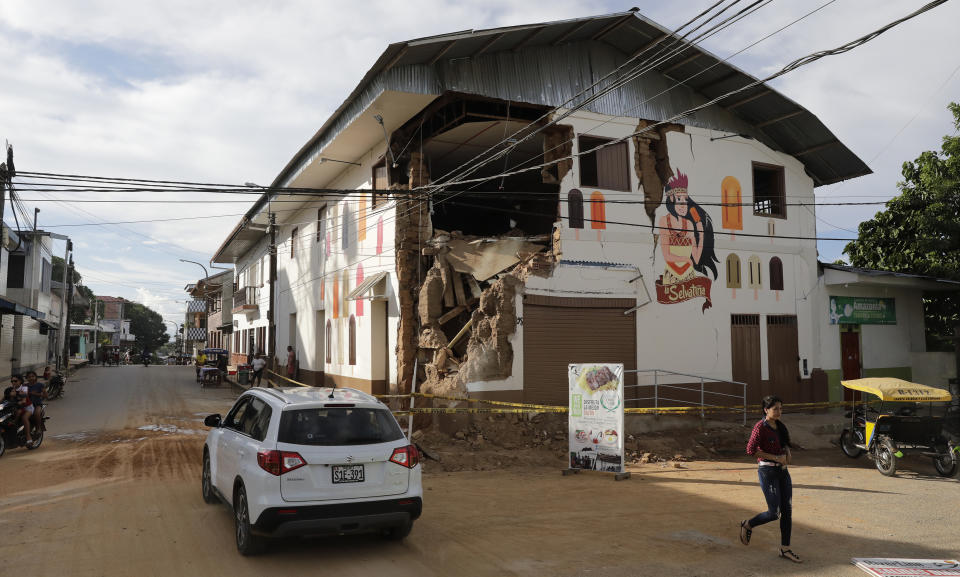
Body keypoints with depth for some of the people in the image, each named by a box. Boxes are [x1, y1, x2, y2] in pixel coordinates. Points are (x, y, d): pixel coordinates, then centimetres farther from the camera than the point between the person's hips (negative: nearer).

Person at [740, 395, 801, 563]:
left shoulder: (779, 425, 9)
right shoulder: (760, 427, -14)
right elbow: (750, 450, -21)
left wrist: (788, 452, 2)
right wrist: (776, 457, -18)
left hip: (782, 471, 7)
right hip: (767, 471, -7)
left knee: (787, 510, 6)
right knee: (774, 512, -5)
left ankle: (785, 549, 16)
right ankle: (747, 526, 20)